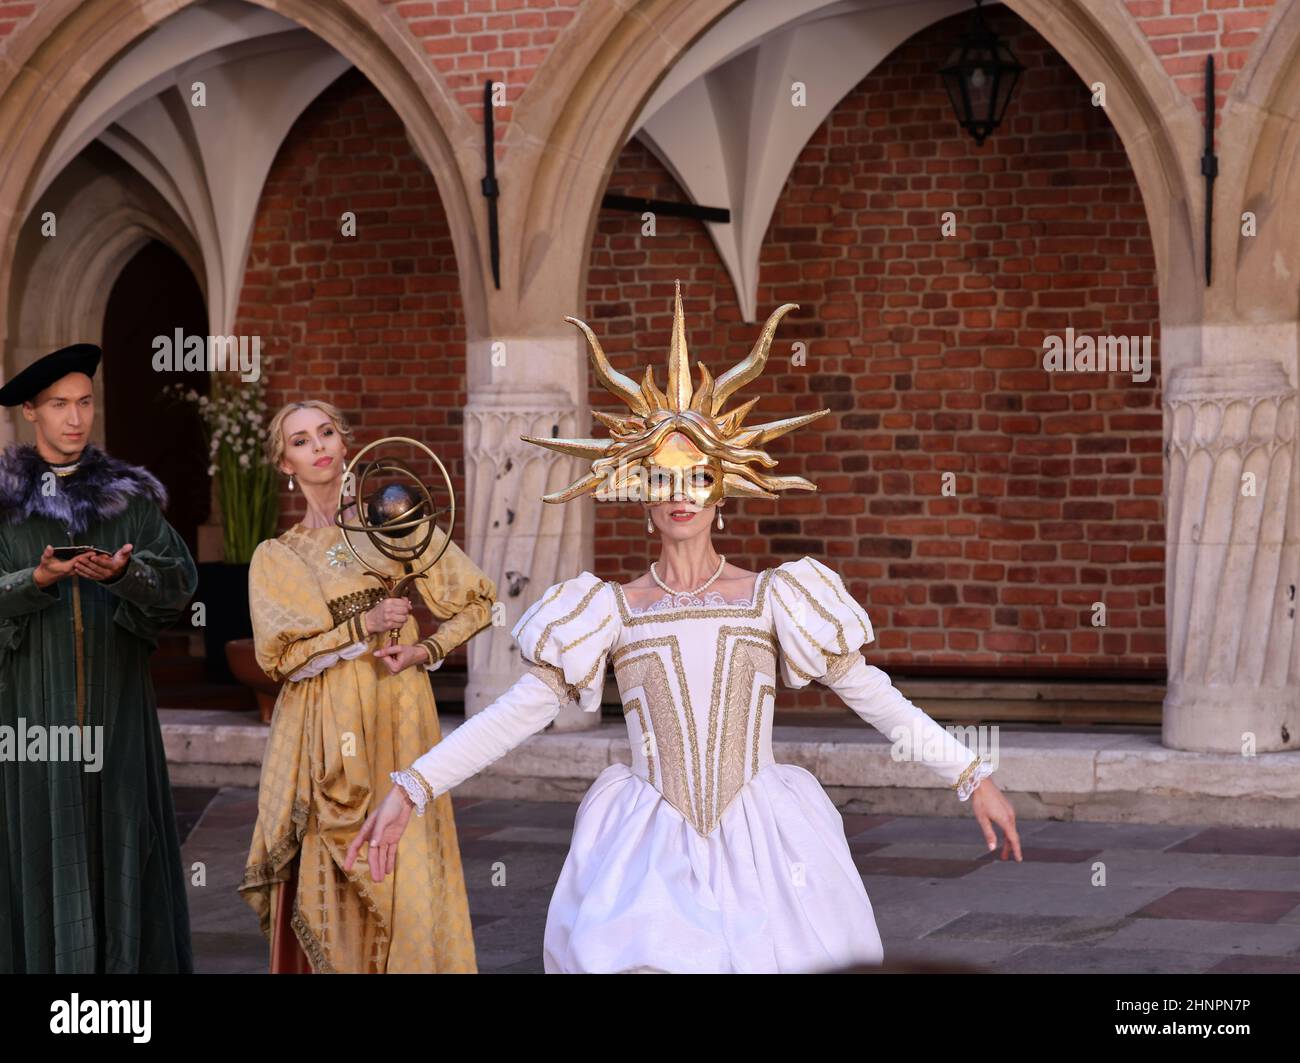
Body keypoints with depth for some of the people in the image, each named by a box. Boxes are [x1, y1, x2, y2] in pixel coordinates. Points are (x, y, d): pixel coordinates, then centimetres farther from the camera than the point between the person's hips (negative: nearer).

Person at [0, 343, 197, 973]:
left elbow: (180, 580, -5)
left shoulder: (129, 495, 7)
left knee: (120, 830, 1)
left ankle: (128, 961, 6)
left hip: (114, 699, 2)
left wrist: (120, 572, -24)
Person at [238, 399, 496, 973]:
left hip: (396, 724, 0)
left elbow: (476, 602, 10)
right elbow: (280, 657, -2)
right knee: (330, 882, -3)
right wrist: (365, 625, -10)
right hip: (325, 736, 0)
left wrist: (427, 651, -6)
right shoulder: (275, 558, 9)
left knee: (403, 879, -4)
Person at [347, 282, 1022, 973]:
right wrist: (411, 790, -10)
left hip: (761, 847, 0)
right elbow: (520, 710, -1)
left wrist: (972, 775, 0)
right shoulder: (614, 611, 4)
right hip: (650, 852, 0)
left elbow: (871, 694, 4)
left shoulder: (770, 597, 3)